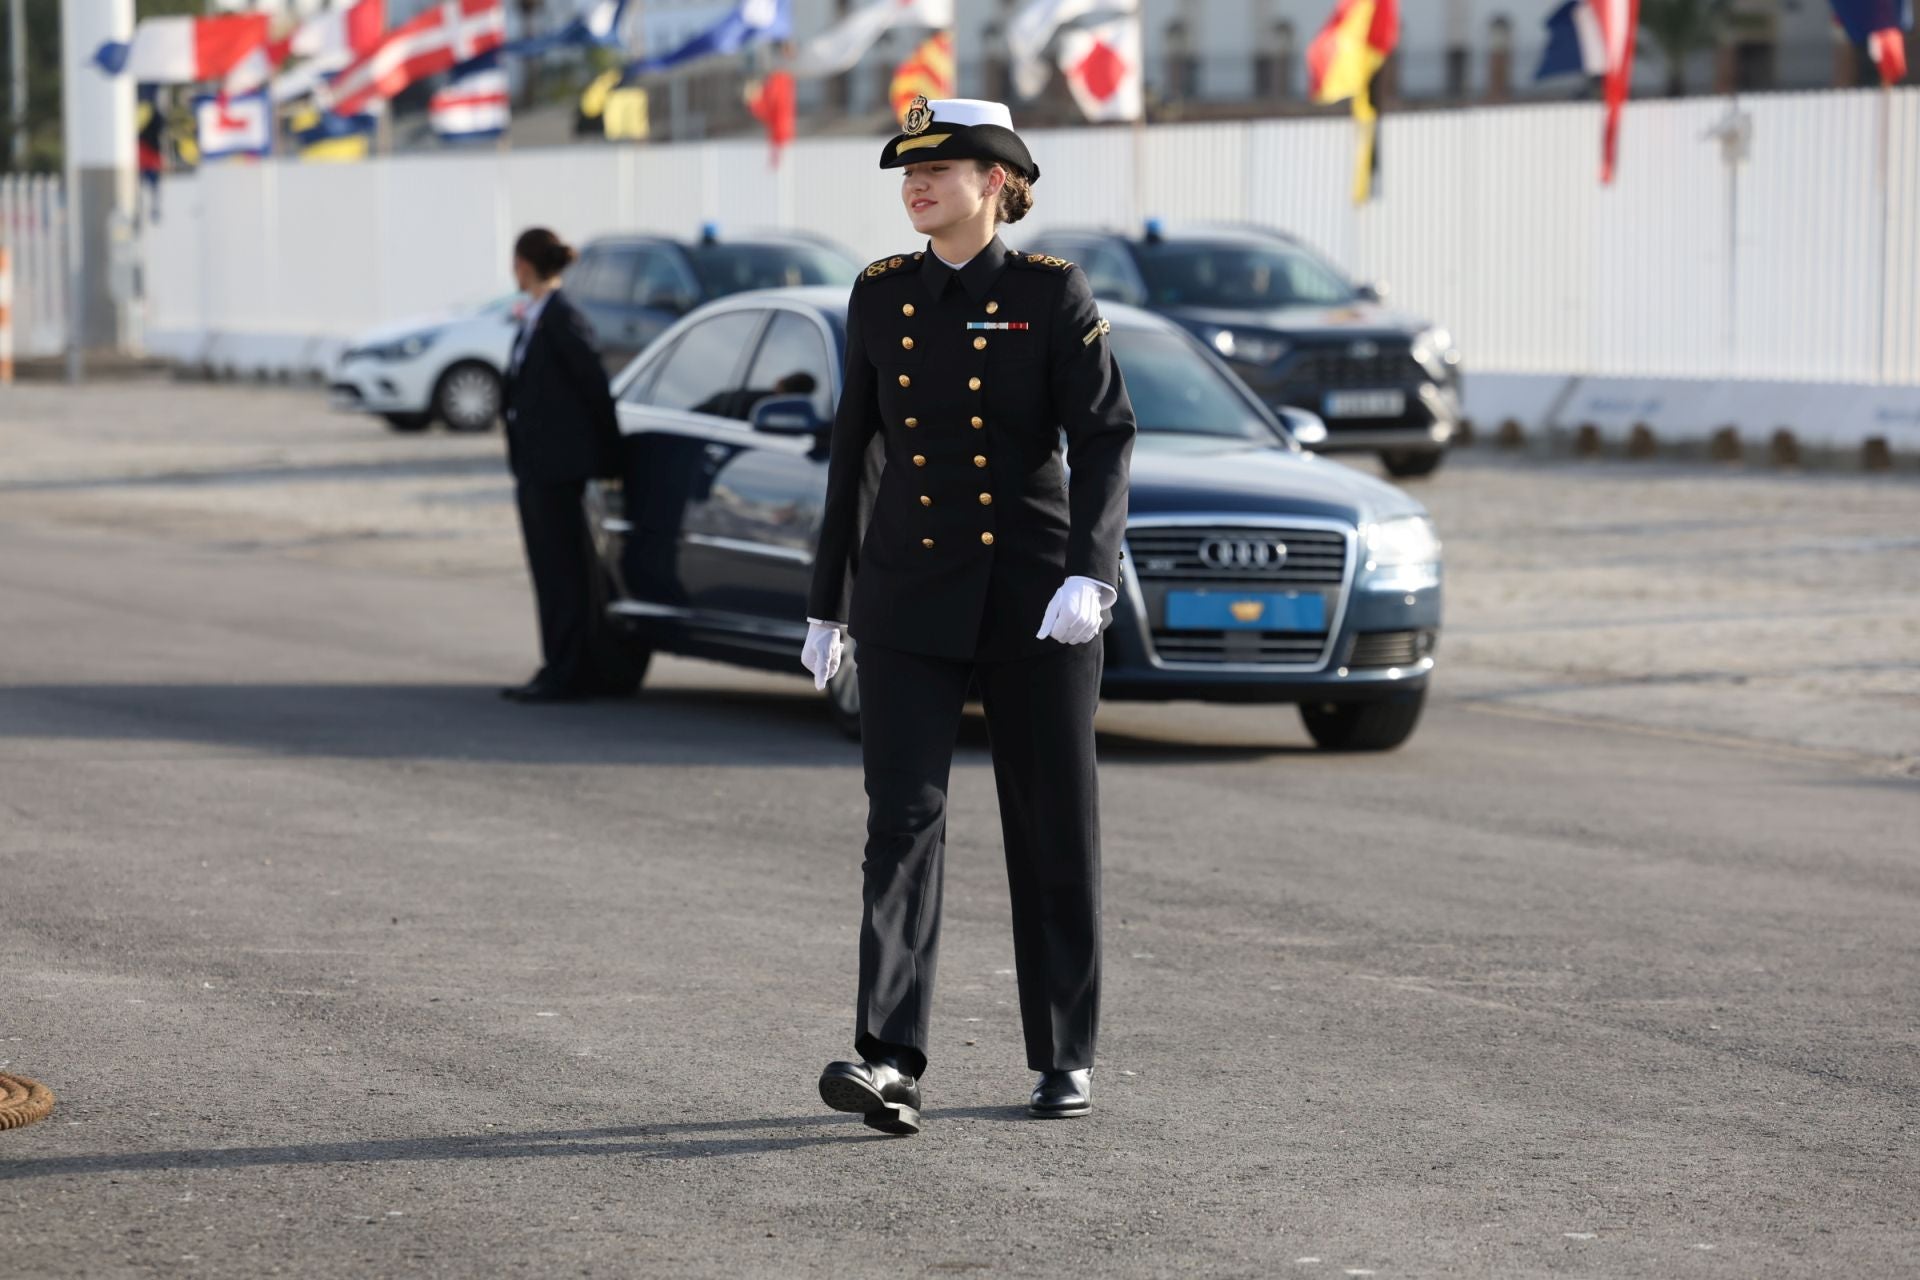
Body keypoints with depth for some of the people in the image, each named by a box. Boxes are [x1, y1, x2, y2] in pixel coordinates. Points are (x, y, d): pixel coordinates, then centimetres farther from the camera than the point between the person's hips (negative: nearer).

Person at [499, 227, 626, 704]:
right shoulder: (534, 320, 13)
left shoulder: (561, 318, -15)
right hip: (535, 464, 10)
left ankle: (566, 673, -2)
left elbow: (594, 382, -14)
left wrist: (609, 454, -9)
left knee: (561, 567, -5)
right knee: (549, 566, 13)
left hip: (557, 463, -10)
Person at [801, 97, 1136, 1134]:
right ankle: (888, 1060, -17)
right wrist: (826, 604, 12)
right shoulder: (880, 296, 5)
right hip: (908, 598, 2)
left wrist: (1089, 573, -26)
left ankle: (1066, 1059, 18)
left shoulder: (1051, 293, -5)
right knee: (903, 816, -10)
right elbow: (851, 450, 12)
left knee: (1053, 830, 6)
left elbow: (1105, 437, -12)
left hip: (1034, 596, -2)